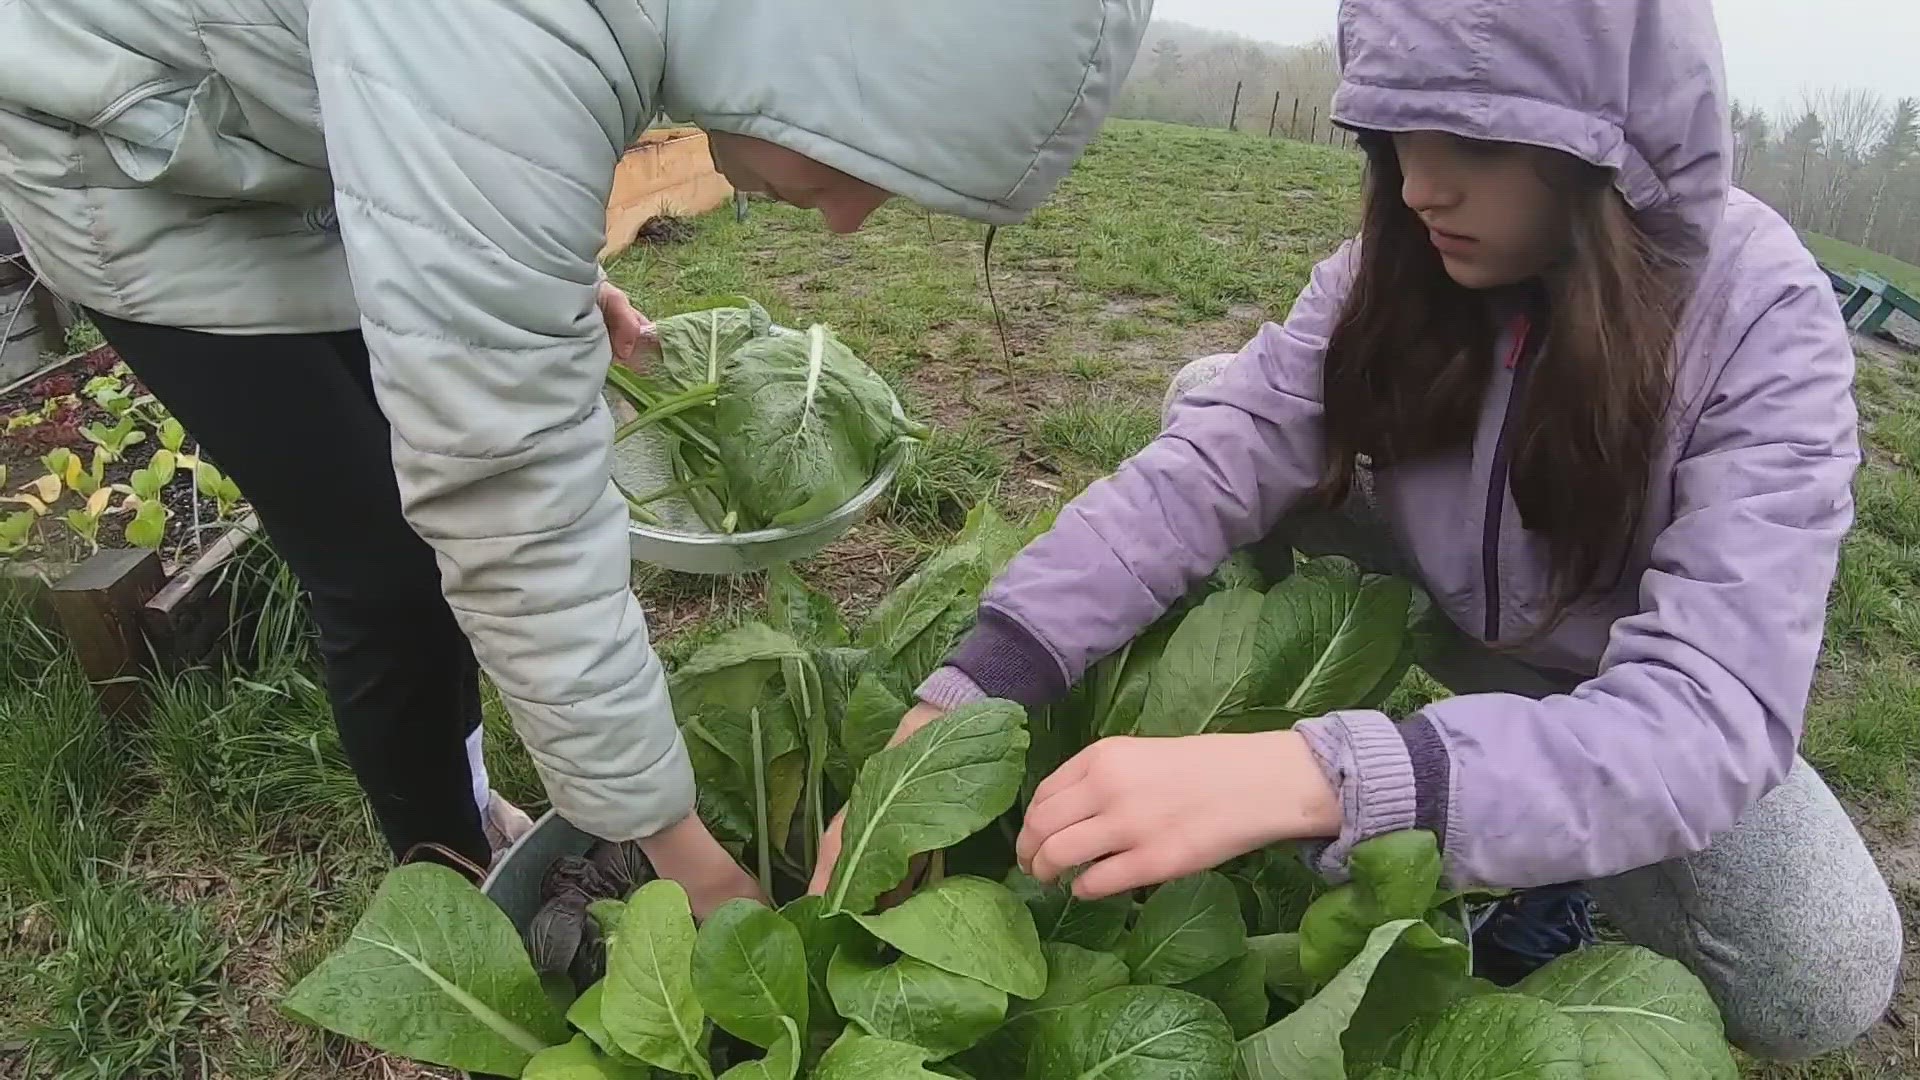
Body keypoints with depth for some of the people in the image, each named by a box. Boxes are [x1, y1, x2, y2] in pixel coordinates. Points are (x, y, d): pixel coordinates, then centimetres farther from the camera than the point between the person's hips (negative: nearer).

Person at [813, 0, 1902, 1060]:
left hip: (1637, 704, -2)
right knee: (1220, 401, -14)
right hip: (1436, 618, 3)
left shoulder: (1766, 328, -28)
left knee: (1821, 980, -29)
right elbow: (1205, 468, -27)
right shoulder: (1405, 262, -18)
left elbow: (1710, 718, -39)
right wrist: (954, 708, -39)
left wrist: (1307, 777, -55)